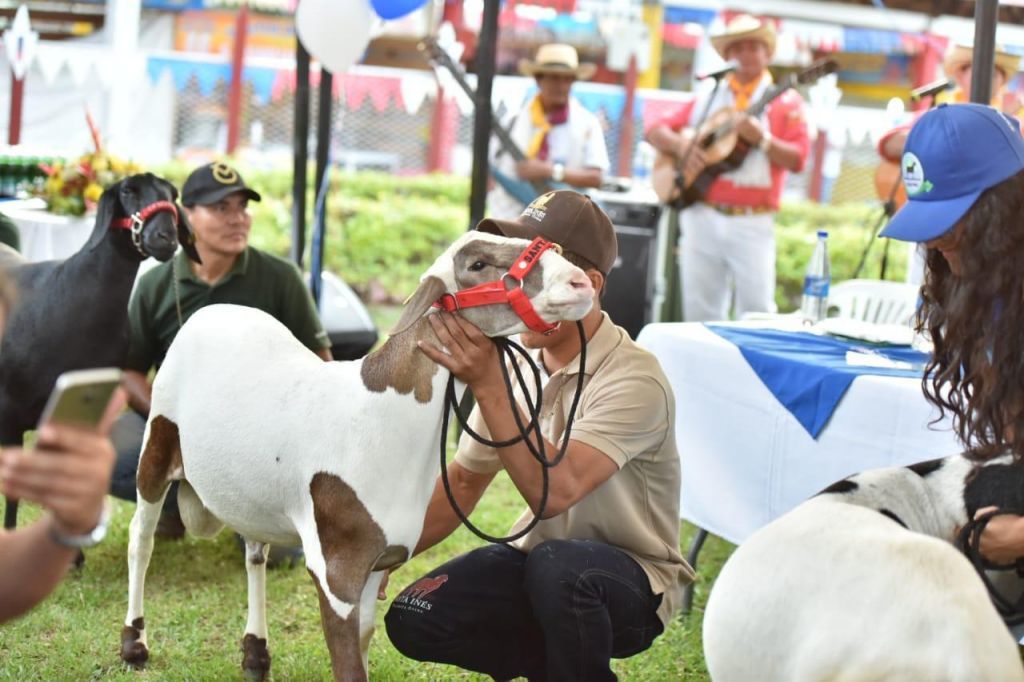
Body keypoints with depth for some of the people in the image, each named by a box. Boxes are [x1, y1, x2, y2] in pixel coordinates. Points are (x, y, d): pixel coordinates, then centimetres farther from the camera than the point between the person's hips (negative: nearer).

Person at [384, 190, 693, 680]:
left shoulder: (633, 379, -24)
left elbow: (554, 491, -37)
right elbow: (465, 479, 9)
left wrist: (487, 385, -40)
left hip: (630, 579, -6)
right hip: (540, 557, 6)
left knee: (557, 565, -38)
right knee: (414, 620, -13)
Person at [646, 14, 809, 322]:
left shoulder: (784, 101, 6)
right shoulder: (707, 100, 16)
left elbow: (797, 158, -4)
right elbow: (656, 131, 15)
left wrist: (761, 139, -19)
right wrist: (681, 145, -5)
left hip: (752, 224, -3)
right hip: (702, 218, 4)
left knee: (757, 314, -9)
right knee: (700, 314, 4)